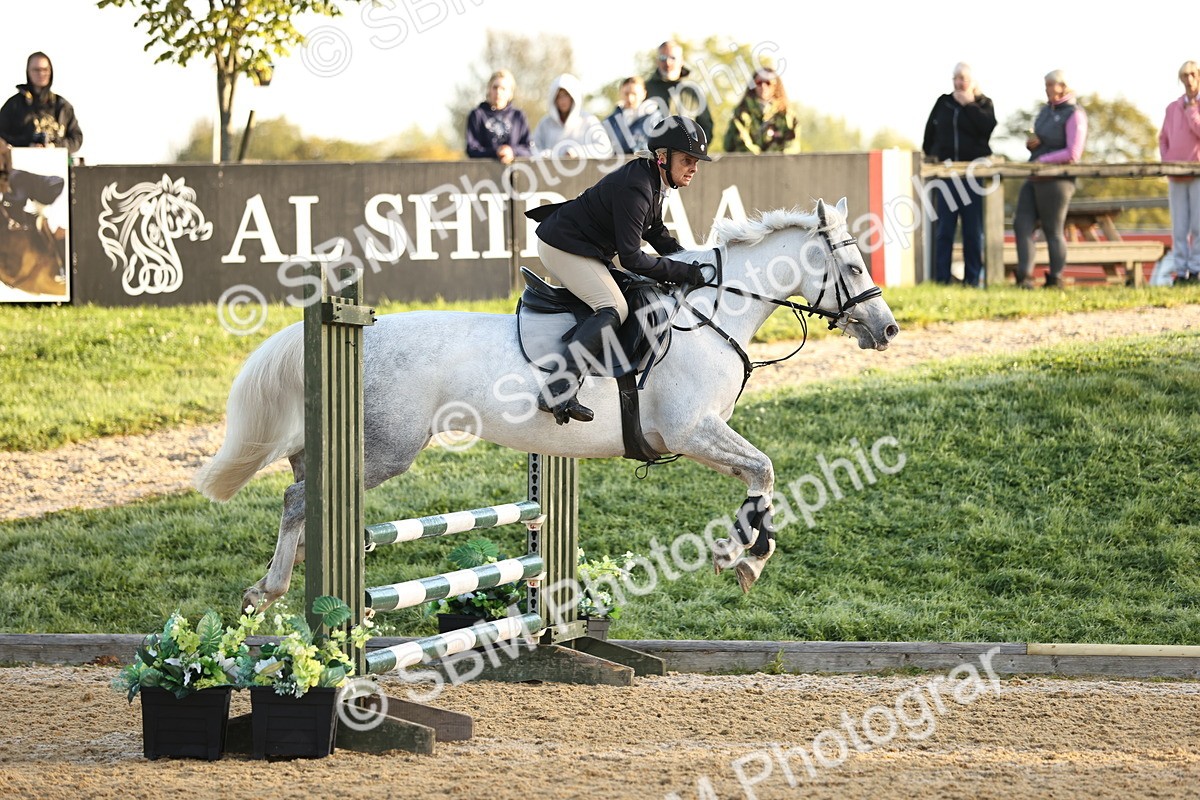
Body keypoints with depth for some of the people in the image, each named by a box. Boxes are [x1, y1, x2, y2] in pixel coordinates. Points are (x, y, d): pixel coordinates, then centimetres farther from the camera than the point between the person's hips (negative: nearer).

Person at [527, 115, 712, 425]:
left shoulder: (653, 181, 3)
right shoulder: (634, 188, -28)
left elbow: (656, 233, 18)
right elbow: (631, 258, -27)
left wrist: (694, 264, 6)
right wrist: (687, 274, -23)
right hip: (563, 247, -11)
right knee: (614, 309, -23)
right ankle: (556, 393, -34)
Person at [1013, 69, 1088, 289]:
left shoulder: (1074, 115, -10)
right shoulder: (1046, 110, 15)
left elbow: (1073, 153, -17)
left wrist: (1043, 160, -16)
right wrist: (1031, 143, 1)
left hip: (1056, 180, -8)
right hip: (1035, 179, 8)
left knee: (1053, 231, -2)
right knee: (1022, 224, -3)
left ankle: (1055, 279, 6)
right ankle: (1025, 277, -6)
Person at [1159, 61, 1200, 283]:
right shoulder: (1173, 108, 13)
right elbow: (1163, 139, 16)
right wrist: (1167, 163, 2)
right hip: (1176, 177, 4)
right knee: (1179, 227, 1)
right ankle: (1181, 271, 2)